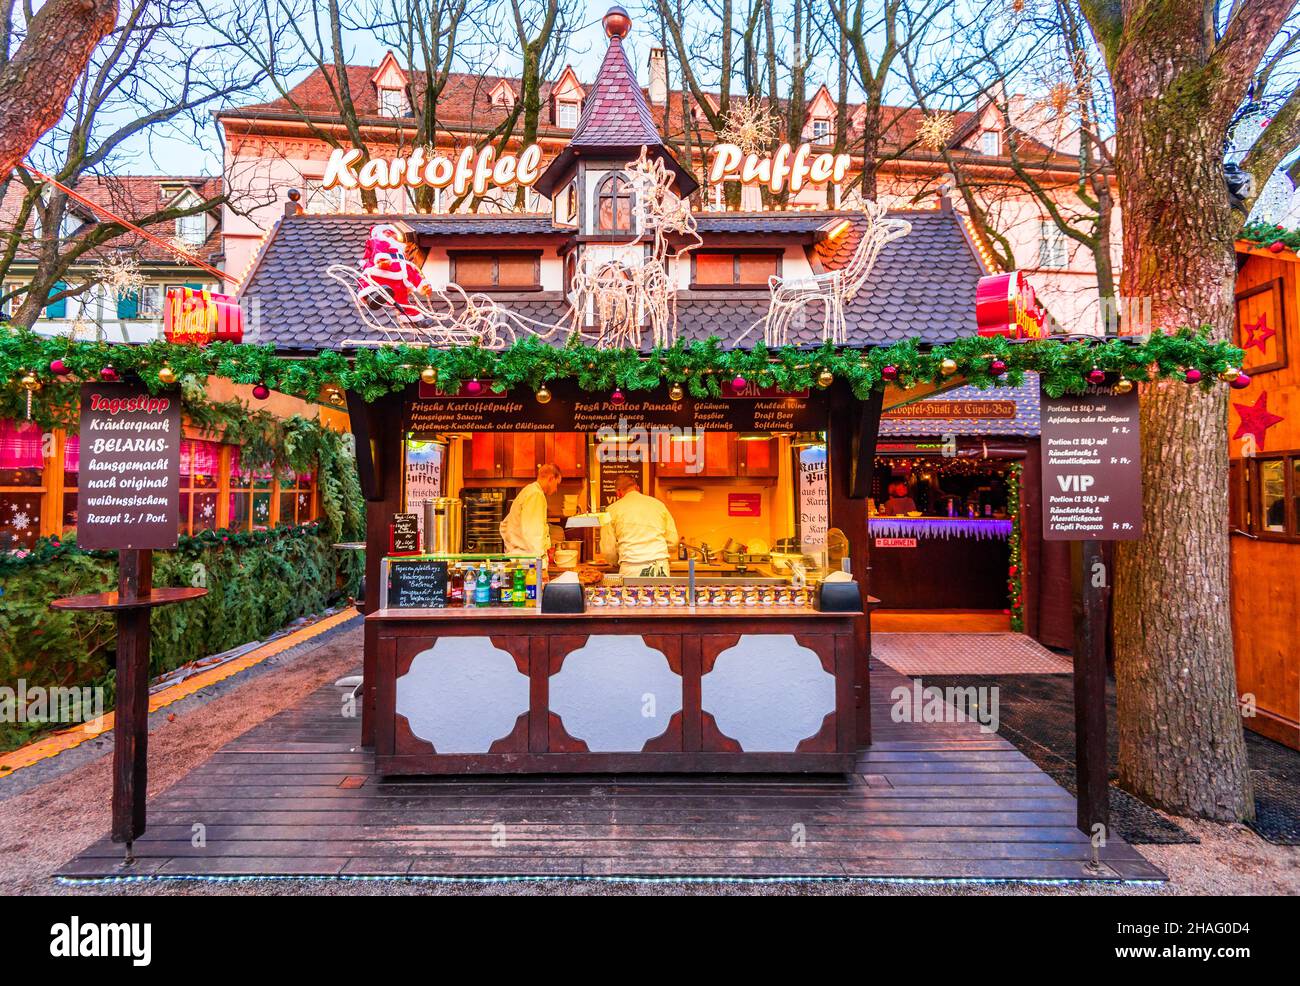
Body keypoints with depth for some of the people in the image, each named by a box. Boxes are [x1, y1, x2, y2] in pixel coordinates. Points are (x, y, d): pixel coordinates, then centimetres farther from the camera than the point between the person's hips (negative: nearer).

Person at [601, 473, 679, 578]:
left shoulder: (613, 509, 5)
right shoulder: (658, 504, 12)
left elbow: (608, 550, 5)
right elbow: (673, 541, 12)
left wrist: (618, 562, 25)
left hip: (631, 570, -2)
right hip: (661, 568, 2)